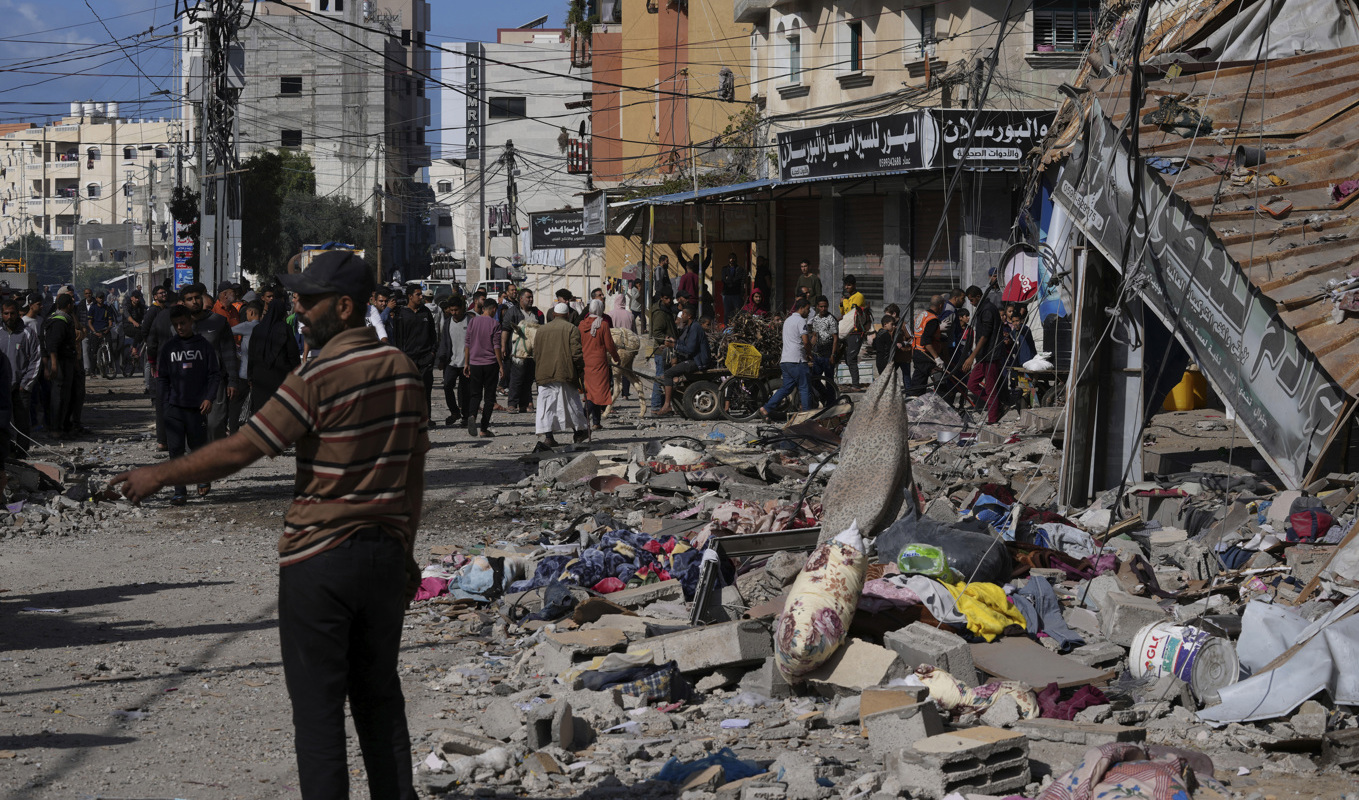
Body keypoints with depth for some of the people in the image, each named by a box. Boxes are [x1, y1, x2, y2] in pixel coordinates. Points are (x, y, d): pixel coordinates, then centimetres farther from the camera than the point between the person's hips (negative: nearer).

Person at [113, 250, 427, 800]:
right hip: (385, 551, 6)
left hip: (319, 556, -6)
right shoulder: (402, 369, 5)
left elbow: (240, 451, -15)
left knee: (318, 704, 0)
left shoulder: (319, 377, -15)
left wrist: (160, 475, -3)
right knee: (380, 693, 15)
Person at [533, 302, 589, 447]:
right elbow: (576, 353, -9)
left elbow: (536, 352, 16)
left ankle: (546, 436, -10)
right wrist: (581, 370, 2)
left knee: (545, 405, 0)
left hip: (544, 374, 3)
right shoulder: (571, 329, -2)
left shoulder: (542, 330, 11)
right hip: (565, 373, -3)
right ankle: (579, 431, 24)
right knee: (571, 402, 11)